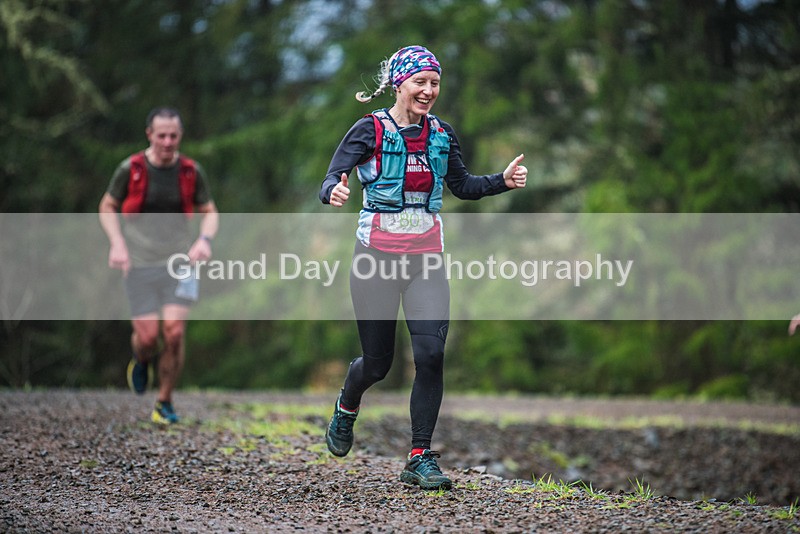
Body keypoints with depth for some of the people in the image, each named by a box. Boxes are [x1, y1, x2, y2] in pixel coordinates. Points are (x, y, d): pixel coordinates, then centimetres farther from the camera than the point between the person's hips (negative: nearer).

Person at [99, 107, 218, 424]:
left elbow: (209, 212, 12)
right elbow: (107, 207, 9)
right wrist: (117, 243, -5)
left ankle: (164, 403, 5)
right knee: (147, 335, -5)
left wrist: (204, 240, -8)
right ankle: (142, 361, 35)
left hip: (180, 262, 1)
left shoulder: (192, 172, -1)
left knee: (174, 332, -13)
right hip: (140, 264, -1)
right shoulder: (130, 169, -6)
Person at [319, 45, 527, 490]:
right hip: (377, 255, -3)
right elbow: (331, 180, -15)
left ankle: (420, 458, -3)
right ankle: (346, 408, 42)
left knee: (431, 354, -12)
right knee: (378, 362, 6)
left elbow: (463, 186, 17)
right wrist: (334, 192, -39)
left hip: (426, 258, 3)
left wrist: (504, 181, 0)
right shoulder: (370, 130, -8)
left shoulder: (441, 135, 6)